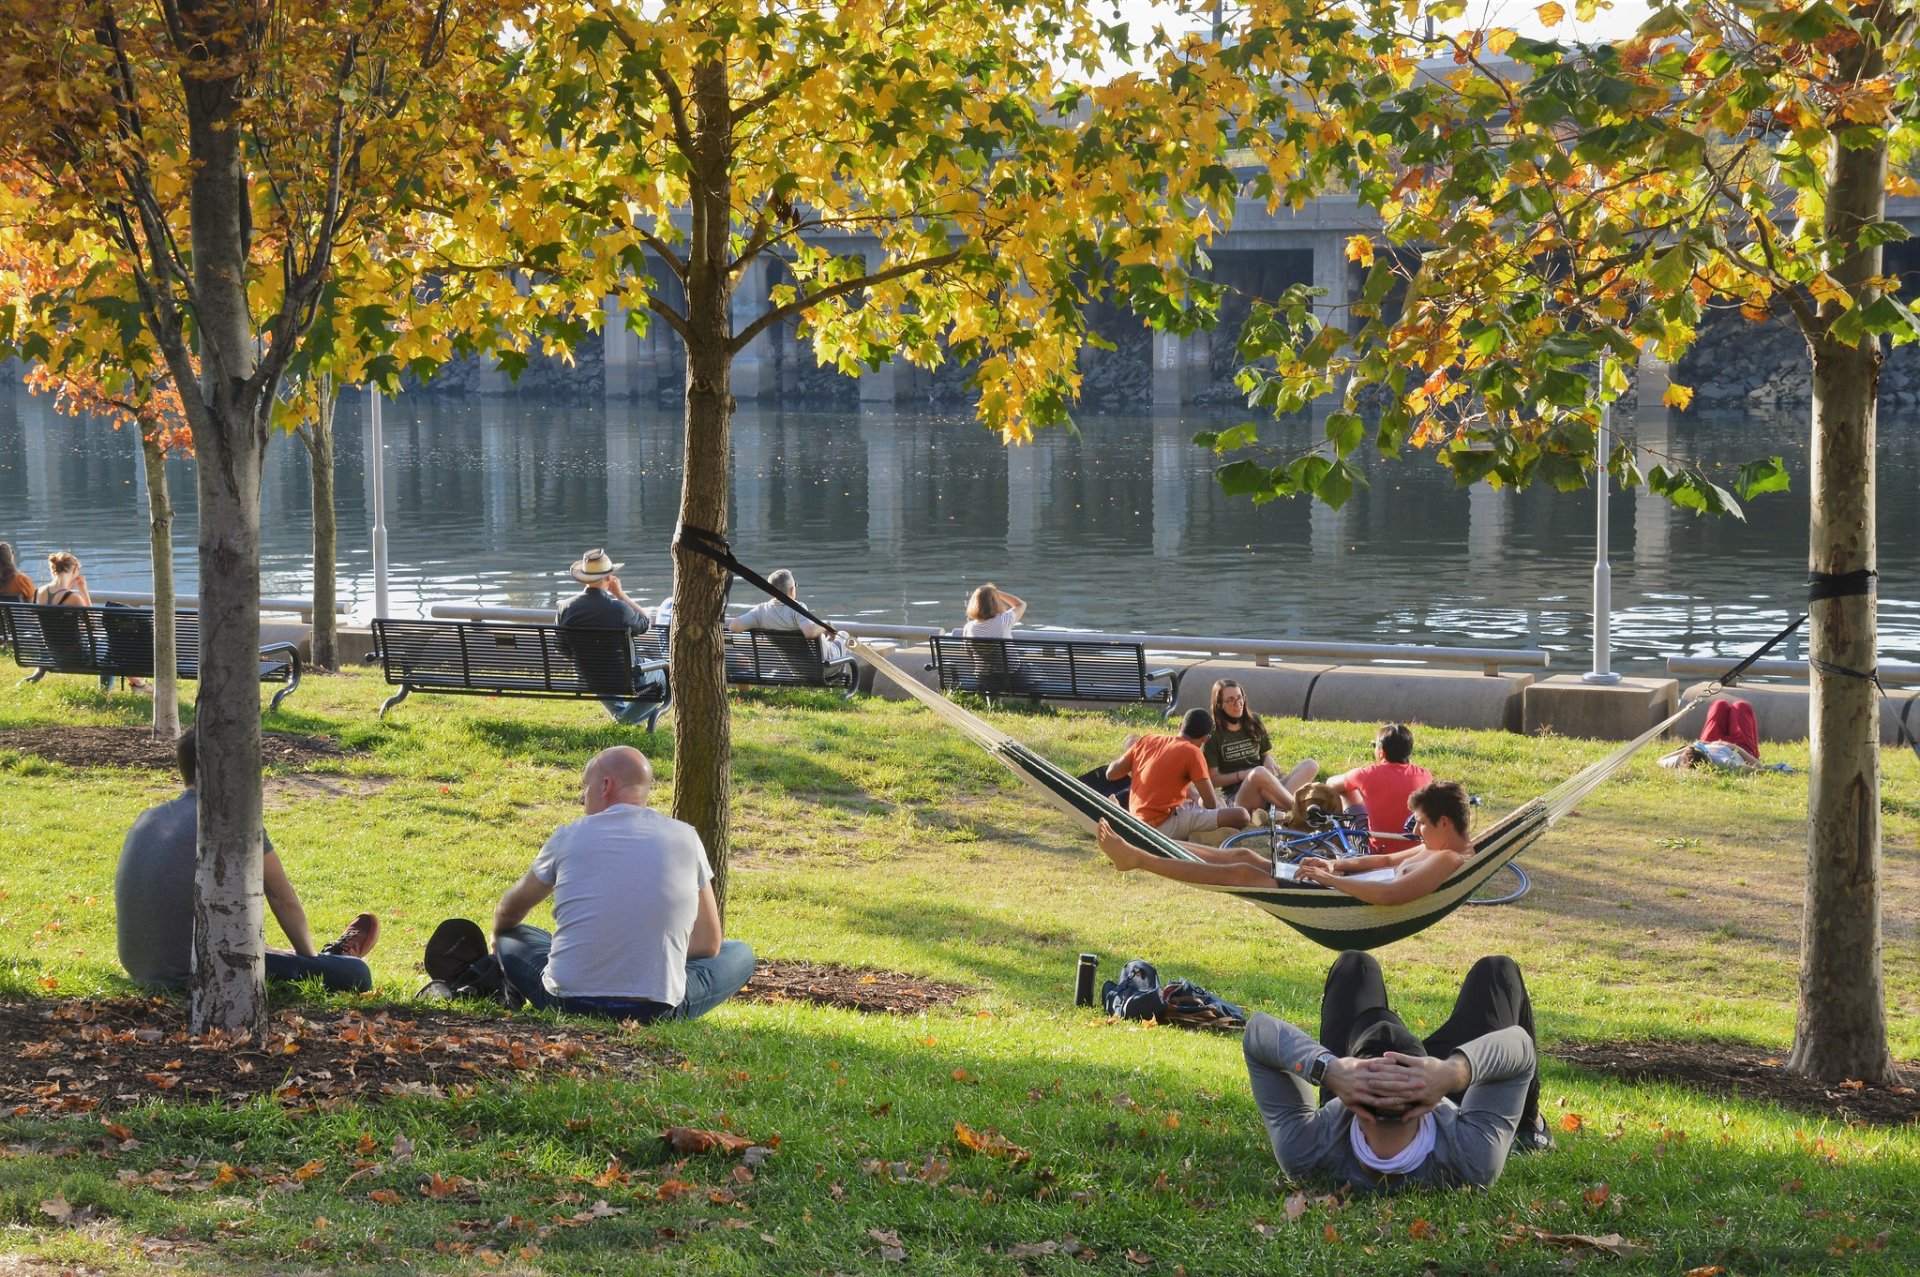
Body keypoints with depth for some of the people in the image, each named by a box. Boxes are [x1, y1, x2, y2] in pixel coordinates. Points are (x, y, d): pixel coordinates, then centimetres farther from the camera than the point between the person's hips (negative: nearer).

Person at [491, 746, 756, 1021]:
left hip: (569, 1003, 2)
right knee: (740, 954, 23)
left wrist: (498, 938, 46)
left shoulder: (569, 837, 4)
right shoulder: (685, 838, 3)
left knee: (510, 939, 31)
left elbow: (508, 913, 22)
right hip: (655, 1011, -1)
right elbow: (709, 944, 10)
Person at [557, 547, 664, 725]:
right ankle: (629, 717, 20)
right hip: (624, 681, -5)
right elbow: (646, 622, -6)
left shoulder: (566, 608, -14)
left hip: (587, 681, 5)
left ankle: (619, 713, 49)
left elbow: (563, 651, -1)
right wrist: (620, 594, -8)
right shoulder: (618, 608, -27)